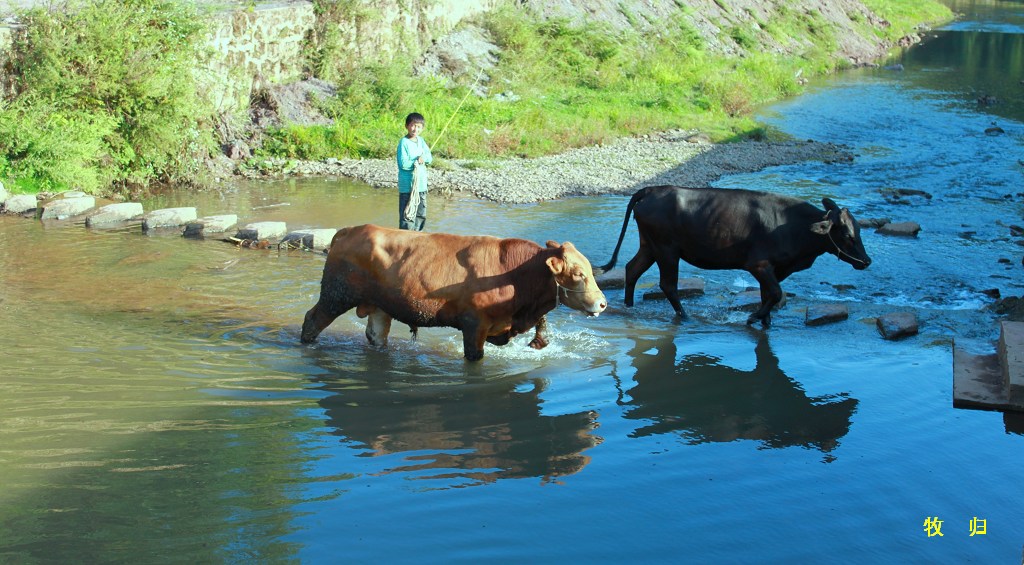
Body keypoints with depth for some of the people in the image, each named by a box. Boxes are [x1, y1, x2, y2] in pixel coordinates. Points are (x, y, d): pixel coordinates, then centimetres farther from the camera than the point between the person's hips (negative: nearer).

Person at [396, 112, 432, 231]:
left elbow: (429, 158, 6)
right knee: (407, 216, -7)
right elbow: (403, 164, -19)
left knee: (421, 215, 17)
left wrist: (423, 158, -15)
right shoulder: (404, 142, -12)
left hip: (421, 185, 8)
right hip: (407, 187, -8)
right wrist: (417, 161, -11)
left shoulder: (421, 141, 9)